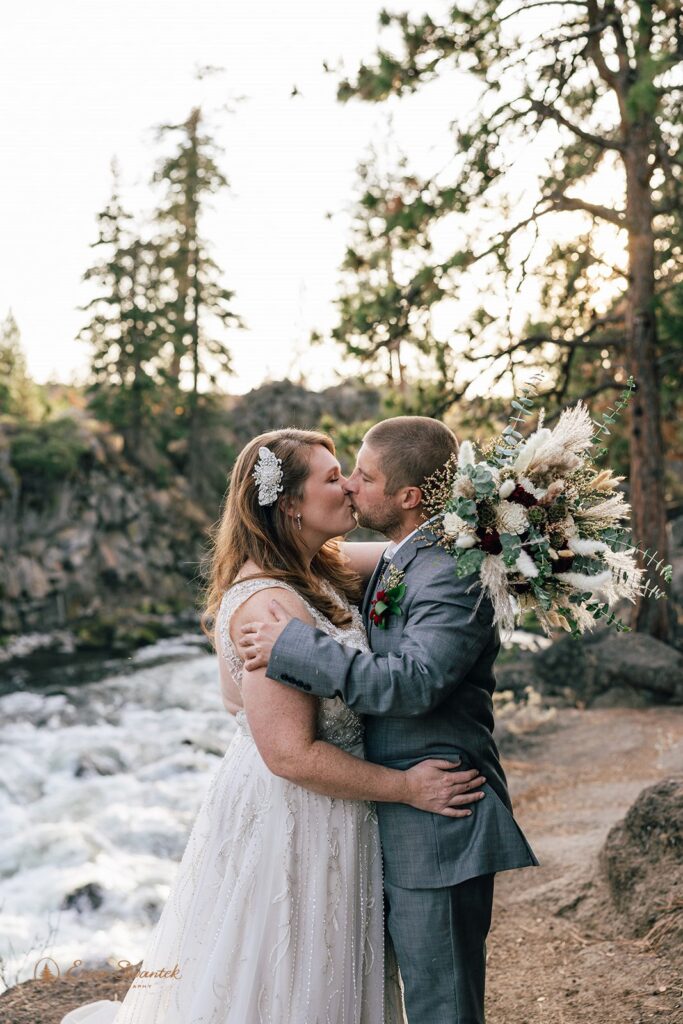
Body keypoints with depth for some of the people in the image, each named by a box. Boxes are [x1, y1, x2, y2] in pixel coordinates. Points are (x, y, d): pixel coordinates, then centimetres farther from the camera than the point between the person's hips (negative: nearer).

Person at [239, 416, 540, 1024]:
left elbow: (409, 683, -30)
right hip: (401, 829, 10)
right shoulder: (399, 562, 11)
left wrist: (294, 646, -24)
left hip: (438, 830, -10)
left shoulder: (454, 575, -20)